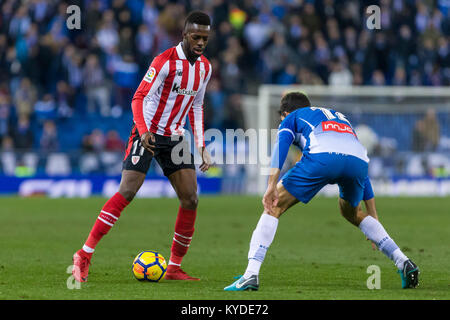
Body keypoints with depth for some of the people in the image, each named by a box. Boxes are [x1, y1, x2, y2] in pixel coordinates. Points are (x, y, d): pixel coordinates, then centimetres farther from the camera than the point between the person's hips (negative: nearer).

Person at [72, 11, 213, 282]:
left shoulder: (205, 67, 9)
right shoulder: (165, 61, -14)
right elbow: (140, 98, -16)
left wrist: (202, 148, 14)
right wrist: (144, 131, -32)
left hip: (175, 138, 7)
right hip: (148, 134, -7)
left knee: (191, 199, -3)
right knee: (127, 192, -17)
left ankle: (174, 268, 6)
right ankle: (84, 255, -13)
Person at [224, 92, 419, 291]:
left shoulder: (292, 118, 30)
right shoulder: (340, 117, 45)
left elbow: (281, 145, 6)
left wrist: (272, 186, -6)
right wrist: (373, 215, 47)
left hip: (322, 156, -5)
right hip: (358, 160, 5)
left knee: (273, 207, 9)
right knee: (351, 212, 33)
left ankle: (251, 275, -5)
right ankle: (404, 263, 23)